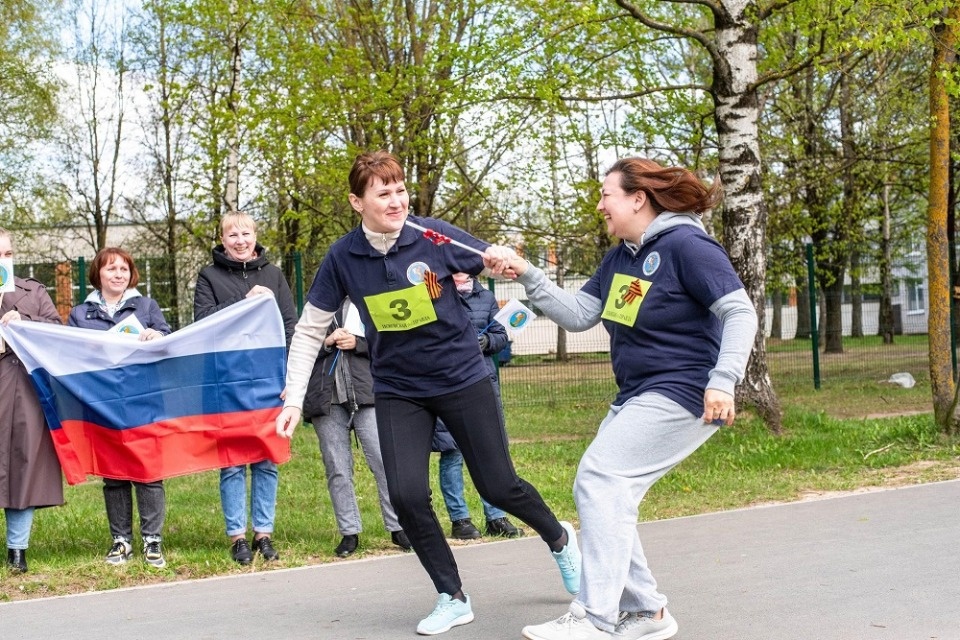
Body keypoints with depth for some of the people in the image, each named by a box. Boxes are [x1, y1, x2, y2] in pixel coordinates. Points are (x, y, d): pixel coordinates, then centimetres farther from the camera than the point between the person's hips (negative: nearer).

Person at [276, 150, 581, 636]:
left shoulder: (435, 236, -14)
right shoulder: (343, 257, -10)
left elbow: (499, 265, -2)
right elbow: (310, 329, -2)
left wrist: (500, 261, -27)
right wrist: (294, 398, -9)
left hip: (462, 378, -1)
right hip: (397, 391, 2)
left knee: (498, 487, 3)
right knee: (407, 496, -12)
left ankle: (559, 538, 35)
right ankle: (453, 599, 7)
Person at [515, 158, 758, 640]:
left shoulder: (685, 246, -14)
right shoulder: (618, 258, 12)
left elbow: (741, 313, -17)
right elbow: (577, 315, 10)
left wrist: (722, 380, -28)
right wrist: (527, 275, -1)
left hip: (682, 395, -9)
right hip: (636, 397, 9)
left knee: (601, 477, -19)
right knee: (605, 495, 5)